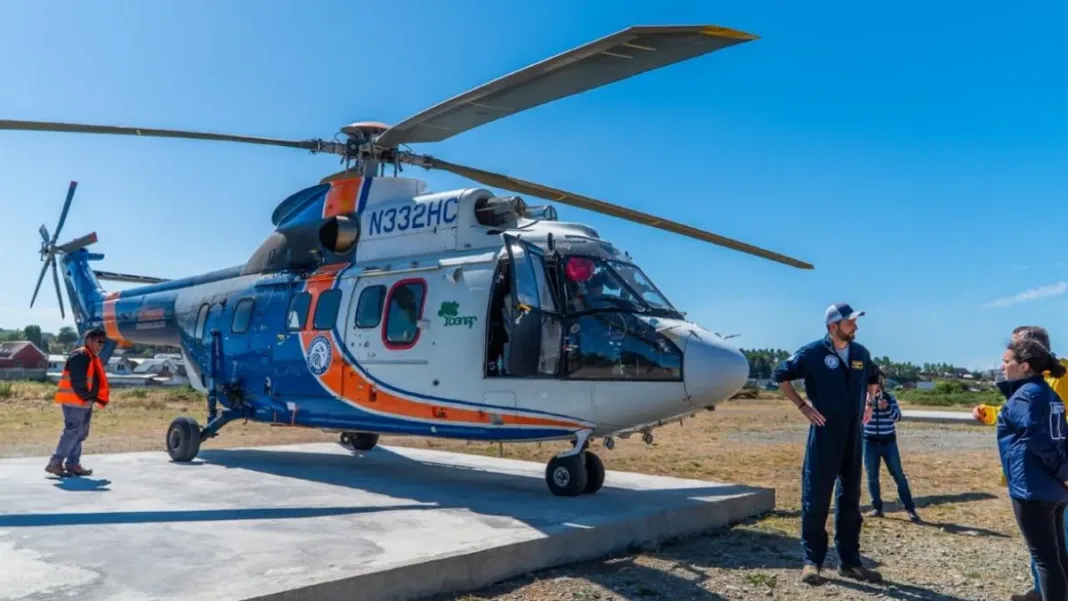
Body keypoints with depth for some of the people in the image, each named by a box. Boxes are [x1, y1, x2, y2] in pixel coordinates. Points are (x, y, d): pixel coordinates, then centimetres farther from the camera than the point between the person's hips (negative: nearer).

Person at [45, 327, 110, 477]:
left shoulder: (93, 358, 18)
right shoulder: (79, 356, -14)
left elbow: (96, 382, 20)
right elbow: (78, 382, -21)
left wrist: (96, 397, 9)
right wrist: (87, 397, -16)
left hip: (85, 402, 10)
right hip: (74, 401, -10)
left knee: (81, 434, 11)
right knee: (73, 432, -12)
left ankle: (73, 464, 16)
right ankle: (55, 463, -7)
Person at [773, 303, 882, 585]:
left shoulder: (861, 353, 7)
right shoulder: (813, 352, -10)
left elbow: (872, 379, 28)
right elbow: (780, 375, -3)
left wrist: (869, 403, 14)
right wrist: (803, 406, -6)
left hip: (853, 436, 6)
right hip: (824, 435, -5)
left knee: (850, 499, 11)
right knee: (816, 499, -1)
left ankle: (850, 562, 21)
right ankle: (812, 562, 8)